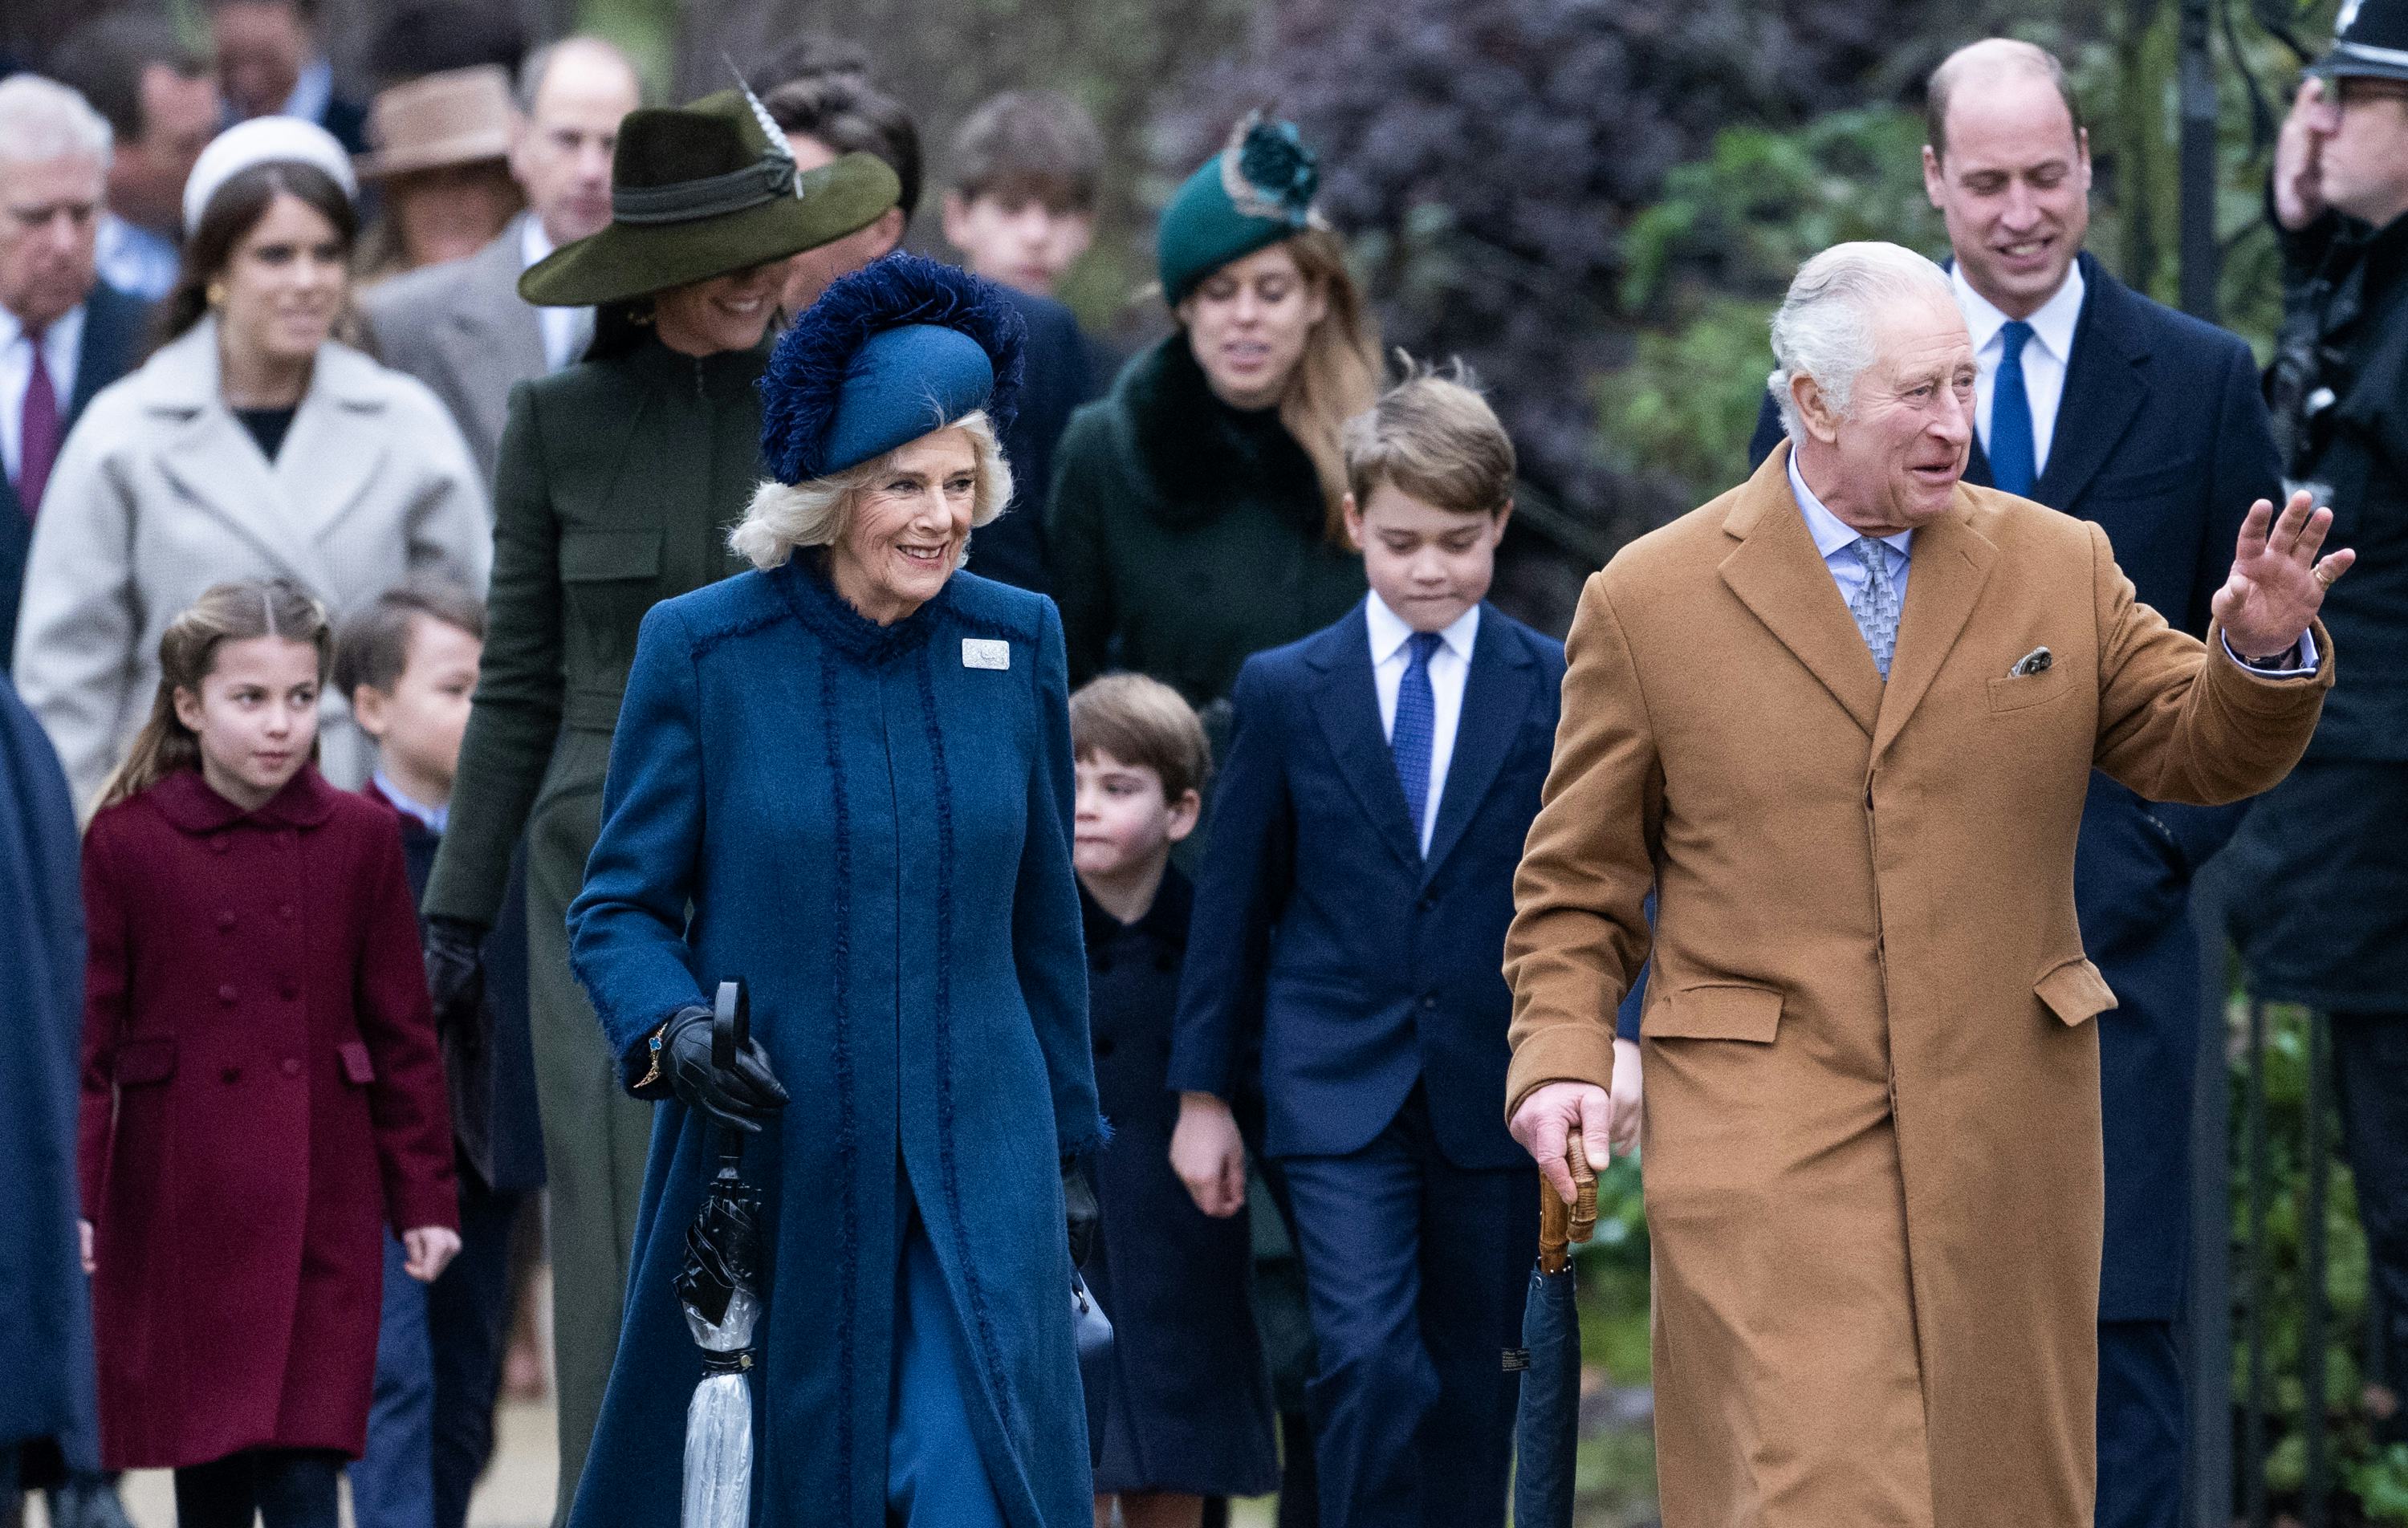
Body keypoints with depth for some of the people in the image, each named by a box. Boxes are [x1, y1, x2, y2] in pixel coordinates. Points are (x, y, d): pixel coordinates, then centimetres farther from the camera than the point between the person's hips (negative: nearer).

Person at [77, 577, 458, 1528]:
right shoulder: (126, 842, -2)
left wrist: (425, 1199, 6)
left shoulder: (360, 839, 2)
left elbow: (402, 1033, 7)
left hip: (320, 1210, 0)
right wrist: (72, 1199, -9)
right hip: (179, 1204, 0)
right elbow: (85, 1040, -1)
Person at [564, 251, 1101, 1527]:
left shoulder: (1015, 643, 4)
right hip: (767, 1157, -1)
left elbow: (1042, 917, 12)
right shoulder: (701, 650, -4)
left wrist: (1066, 1135, 15)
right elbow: (617, 906, 0)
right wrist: (670, 1033, -19)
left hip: (975, 1164, 1)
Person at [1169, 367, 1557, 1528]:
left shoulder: (1558, 687, 3)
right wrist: (1202, 1093, 9)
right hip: (1337, 1087, -1)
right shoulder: (1284, 690, 4)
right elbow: (1233, 899, 8)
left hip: (1495, 1094, 1)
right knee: (1370, 1361, -15)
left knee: (1474, 1389, 7)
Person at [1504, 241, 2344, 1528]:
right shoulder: (1650, 600, 1)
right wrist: (1559, 1058, -7)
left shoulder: (2060, 566, 8)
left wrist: (2261, 654, -12)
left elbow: (2198, 753, 9)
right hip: (1762, 1123, -3)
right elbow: (1577, 880, 6)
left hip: (2004, 1132, 3)